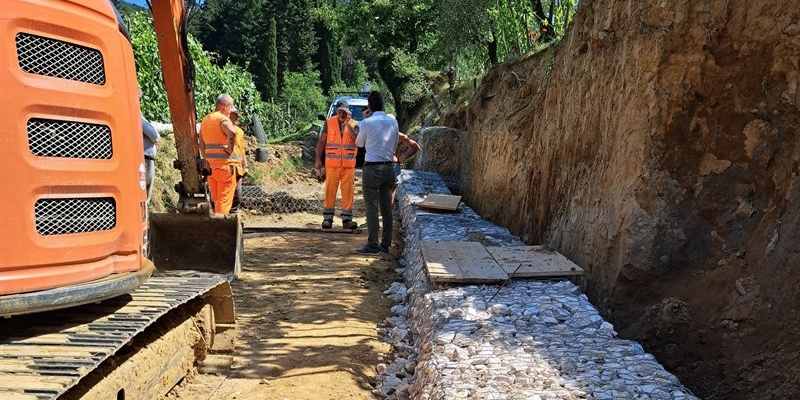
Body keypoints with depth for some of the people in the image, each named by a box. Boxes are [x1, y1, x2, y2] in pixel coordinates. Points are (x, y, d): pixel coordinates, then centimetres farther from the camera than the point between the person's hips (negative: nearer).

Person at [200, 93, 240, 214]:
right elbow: (232, 133, -33)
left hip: (210, 165, 8)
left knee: (217, 199, 18)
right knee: (225, 199, -1)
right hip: (224, 164, -8)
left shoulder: (205, 120, 15)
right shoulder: (223, 118, -11)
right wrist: (230, 149, -19)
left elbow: (202, 144, 17)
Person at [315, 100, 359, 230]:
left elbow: (358, 139, -13)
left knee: (348, 191, 1)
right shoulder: (329, 122, 3)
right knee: (330, 191, 2)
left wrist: (348, 124, -16)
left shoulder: (354, 124, 4)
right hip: (332, 164, -1)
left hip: (349, 165, 1)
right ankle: (327, 218, 10)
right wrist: (318, 159, 1)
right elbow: (321, 141, 6)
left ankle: (347, 219, 8)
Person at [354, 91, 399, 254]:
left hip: (372, 168, -5)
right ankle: (385, 244, 14)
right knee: (386, 207, 9)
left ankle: (372, 245, -3)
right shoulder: (393, 121, 5)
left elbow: (359, 143, 8)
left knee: (372, 207, -2)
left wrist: (358, 129, 26)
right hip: (389, 167, 5)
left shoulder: (367, 123, -8)